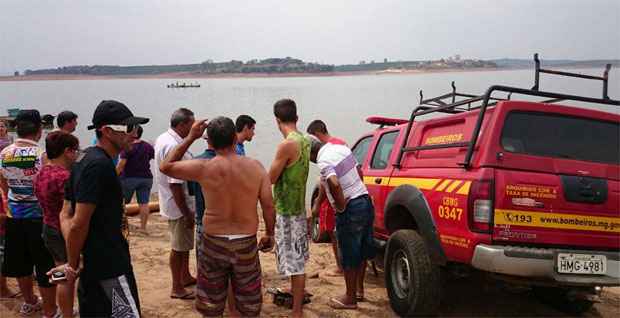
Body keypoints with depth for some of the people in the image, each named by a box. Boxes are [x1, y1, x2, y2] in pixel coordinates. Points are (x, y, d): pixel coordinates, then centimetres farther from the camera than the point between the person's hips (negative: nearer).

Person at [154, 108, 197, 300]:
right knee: (179, 247, 4)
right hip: (178, 205, -10)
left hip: (173, 202, 10)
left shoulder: (163, 139, 7)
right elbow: (175, 184, -28)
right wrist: (187, 213, -22)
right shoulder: (174, 147, -26)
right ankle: (177, 289, 17)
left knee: (184, 243, 23)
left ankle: (185, 277, 39)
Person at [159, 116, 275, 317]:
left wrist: (190, 138, 6)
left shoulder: (203, 168, -12)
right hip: (246, 243, 1)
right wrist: (269, 234, 11)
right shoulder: (255, 167, -8)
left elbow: (165, 166, 3)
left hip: (214, 242, -1)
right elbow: (268, 206, -5)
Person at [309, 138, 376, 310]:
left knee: (349, 256, 5)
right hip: (366, 202, 9)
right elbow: (359, 172, 18)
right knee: (361, 251, 20)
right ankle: (359, 289, 34)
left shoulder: (324, 161, -18)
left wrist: (341, 206, -20)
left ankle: (350, 298, 16)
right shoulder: (342, 148, 8)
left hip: (350, 210, -9)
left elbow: (334, 184, -35)